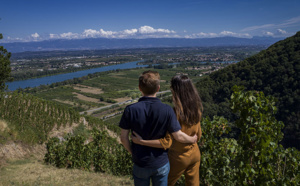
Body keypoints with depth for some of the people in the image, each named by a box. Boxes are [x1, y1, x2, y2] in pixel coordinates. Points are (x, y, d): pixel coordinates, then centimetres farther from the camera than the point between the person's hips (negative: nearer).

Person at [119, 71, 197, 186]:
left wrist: (132, 152, 8)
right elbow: (178, 136, -12)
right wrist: (192, 139, 9)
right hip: (161, 163, 0)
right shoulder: (167, 110, -19)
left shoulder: (130, 110, -18)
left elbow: (124, 138, -11)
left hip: (140, 163, 0)